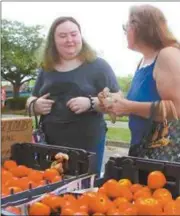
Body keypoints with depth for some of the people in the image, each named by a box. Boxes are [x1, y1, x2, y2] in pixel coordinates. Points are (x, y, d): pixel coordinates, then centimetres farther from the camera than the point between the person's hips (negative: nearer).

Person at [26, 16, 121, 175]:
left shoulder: (97, 66, -2)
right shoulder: (47, 69, 10)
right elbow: (31, 99, 20)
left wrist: (90, 103, -21)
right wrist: (35, 104, -3)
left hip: (88, 145, -3)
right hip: (50, 145, 4)